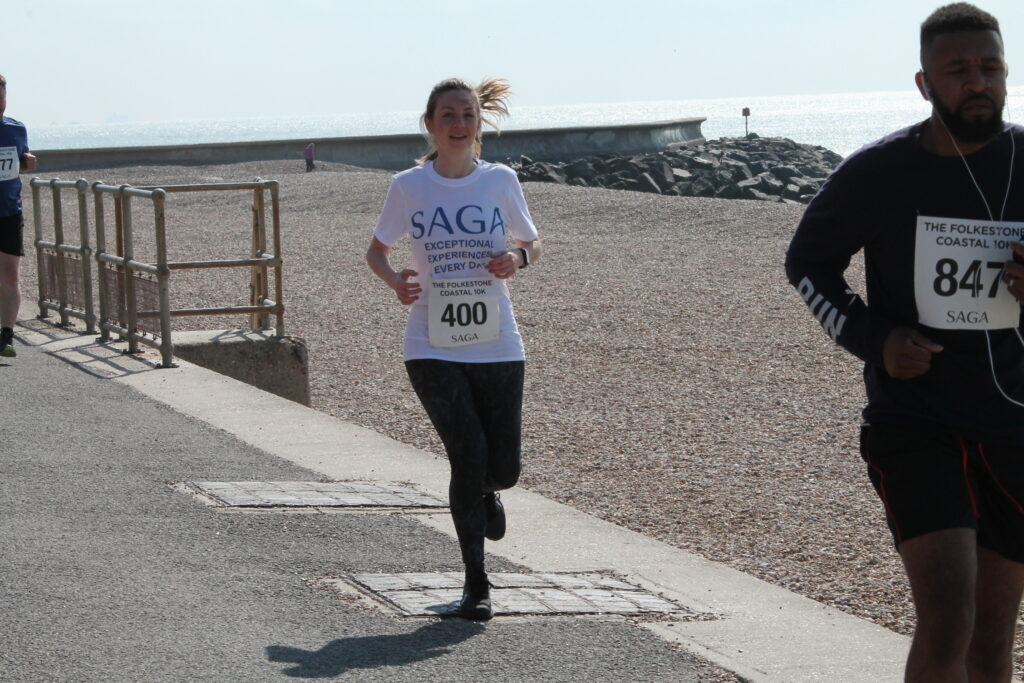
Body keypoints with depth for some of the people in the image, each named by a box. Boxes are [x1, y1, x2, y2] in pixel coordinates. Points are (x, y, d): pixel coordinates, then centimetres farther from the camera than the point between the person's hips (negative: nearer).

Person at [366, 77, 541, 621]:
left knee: (504, 467, 1)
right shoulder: (409, 186, 0)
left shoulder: (500, 181, 2)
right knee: (469, 452, -15)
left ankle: (484, 494, 42)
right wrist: (395, 280, -11)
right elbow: (376, 251, 11)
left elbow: (532, 244, 15)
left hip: (497, 346, 2)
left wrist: (517, 258, -9)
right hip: (432, 348, -2)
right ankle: (475, 584, -1)